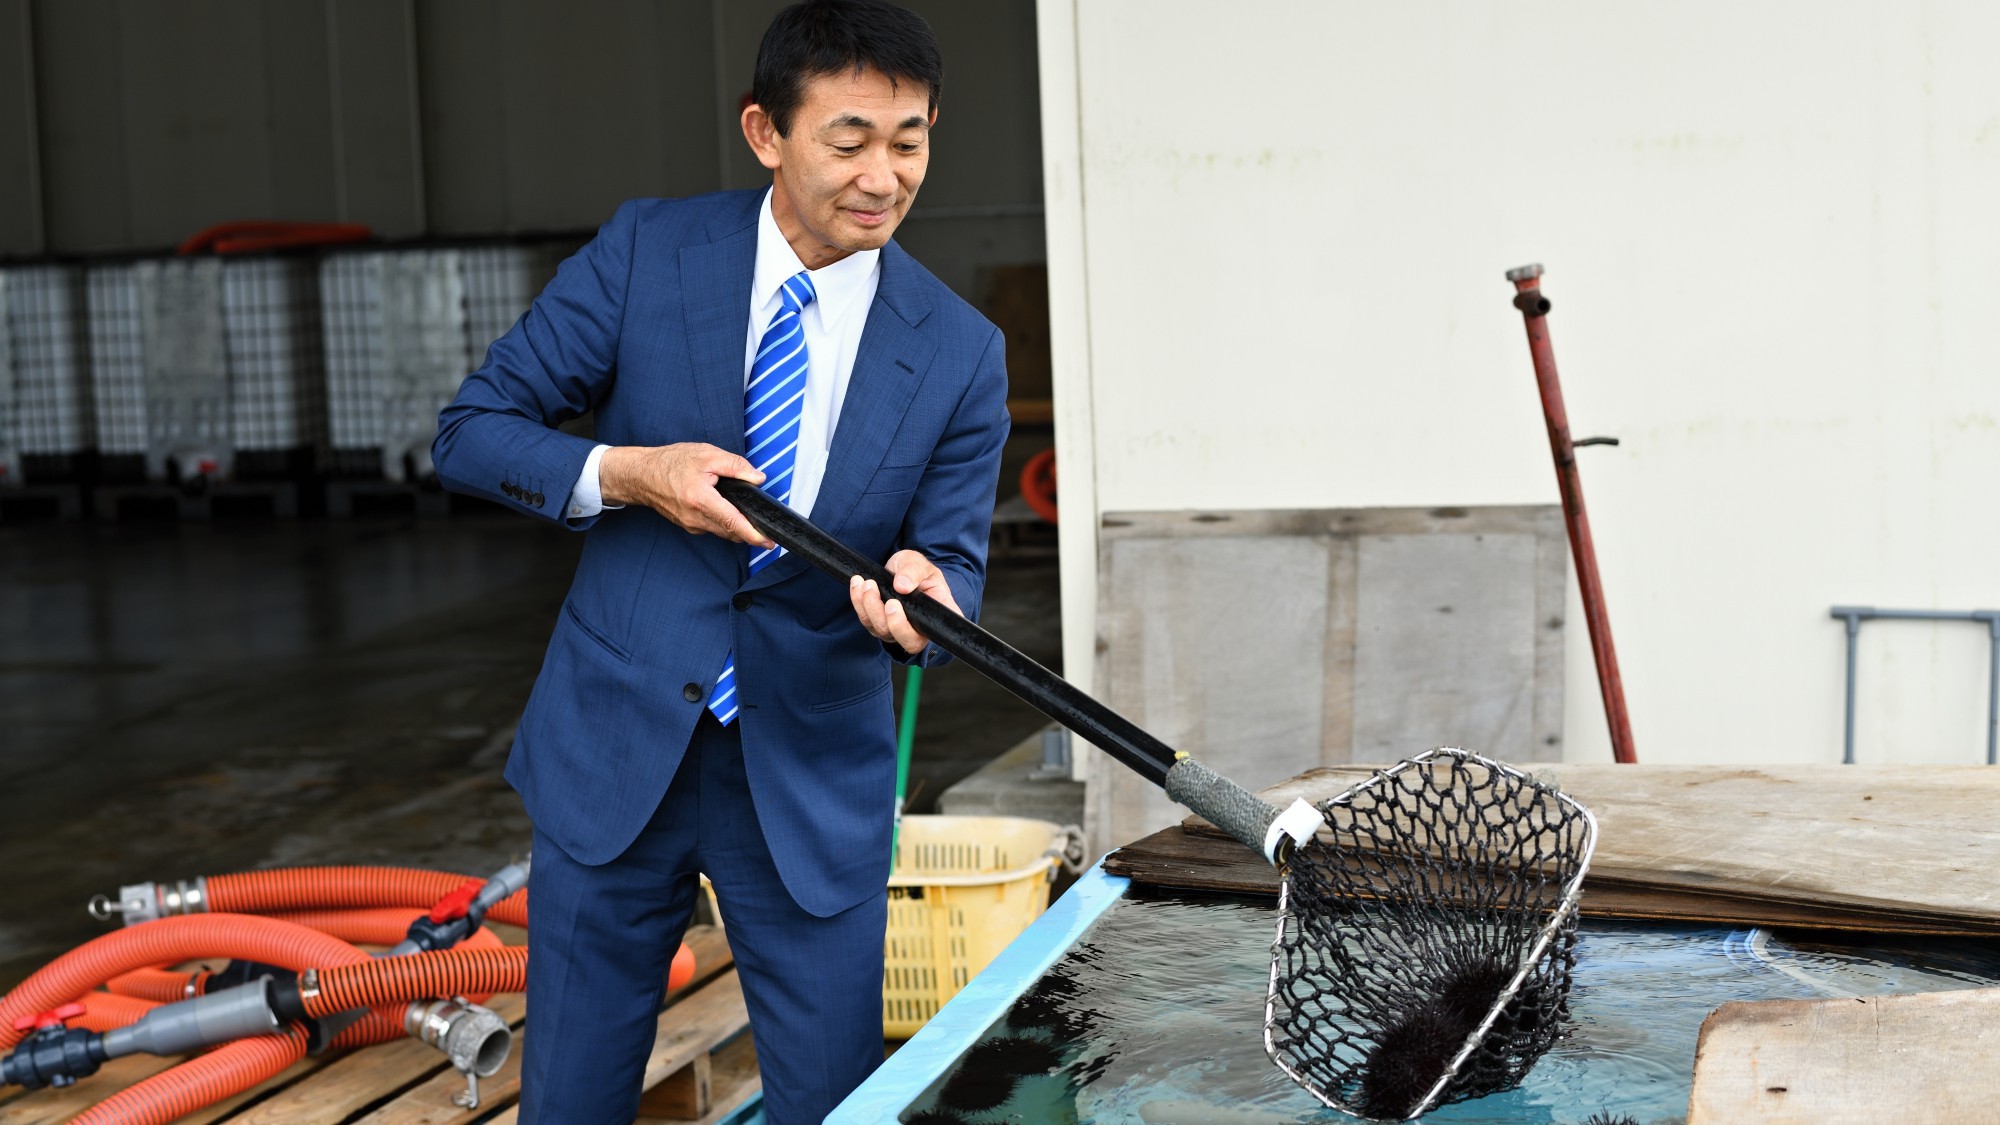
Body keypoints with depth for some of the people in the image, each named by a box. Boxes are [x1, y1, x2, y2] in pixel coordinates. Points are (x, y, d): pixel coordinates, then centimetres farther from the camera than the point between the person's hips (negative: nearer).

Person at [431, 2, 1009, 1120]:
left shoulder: (961, 353, -5)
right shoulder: (646, 254, -6)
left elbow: (955, 562, -1)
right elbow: (472, 430, -1)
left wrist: (923, 593, -25)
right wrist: (624, 474, -19)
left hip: (811, 776, 0)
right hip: (616, 749, 0)